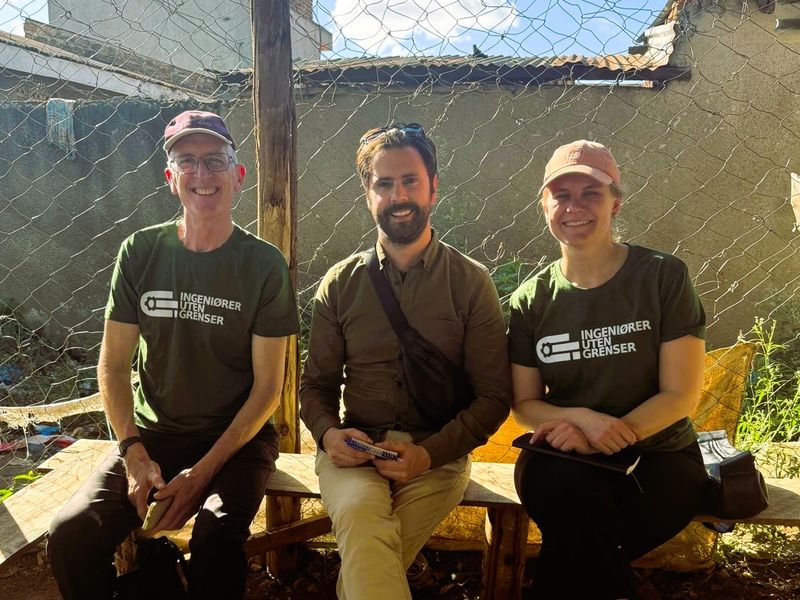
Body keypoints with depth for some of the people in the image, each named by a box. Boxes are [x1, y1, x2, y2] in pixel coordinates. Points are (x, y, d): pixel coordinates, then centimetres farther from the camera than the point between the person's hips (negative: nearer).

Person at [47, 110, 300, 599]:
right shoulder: (141, 253, 1)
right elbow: (114, 363, 4)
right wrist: (133, 451, -11)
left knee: (217, 538, -31)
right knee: (70, 534, -19)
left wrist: (203, 471, -15)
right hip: (153, 432, 3)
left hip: (239, 436, -2)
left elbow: (268, 385, -7)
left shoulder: (265, 264, -6)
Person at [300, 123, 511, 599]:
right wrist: (328, 433, -9)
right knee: (360, 516, -33)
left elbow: (494, 396, 1)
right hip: (355, 449, 1)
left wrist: (430, 452, -13)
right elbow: (317, 384, 13)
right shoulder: (340, 284, 8)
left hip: (438, 450, 0)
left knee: (367, 551, -24)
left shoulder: (471, 283, 2)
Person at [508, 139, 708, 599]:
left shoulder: (663, 277, -3)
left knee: (577, 539, -31)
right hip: (564, 459, 2)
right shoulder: (530, 302, 3)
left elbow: (682, 394, -6)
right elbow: (525, 403, 6)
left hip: (658, 454, -1)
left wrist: (599, 437, -19)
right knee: (577, 496, -33)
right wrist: (583, 418, -15)